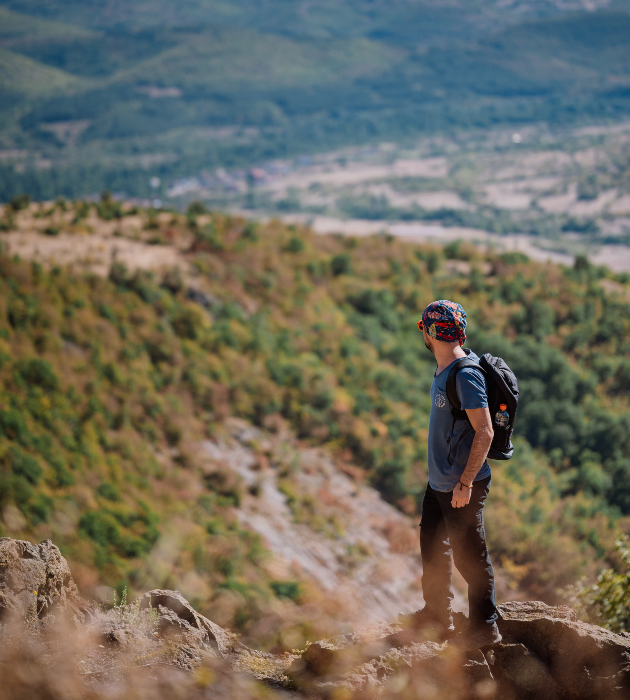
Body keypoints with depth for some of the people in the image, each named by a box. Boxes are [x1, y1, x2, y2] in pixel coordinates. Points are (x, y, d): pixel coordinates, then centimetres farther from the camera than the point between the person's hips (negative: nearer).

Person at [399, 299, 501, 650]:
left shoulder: (466, 375, -22)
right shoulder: (445, 370, 8)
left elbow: (485, 432, -24)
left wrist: (465, 483, -24)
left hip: (462, 485, -10)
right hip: (439, 481, 10)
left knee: (470, 556, 1)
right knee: (433, 546, 20)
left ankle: (485, 628, 13)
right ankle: (437, 617, 34)